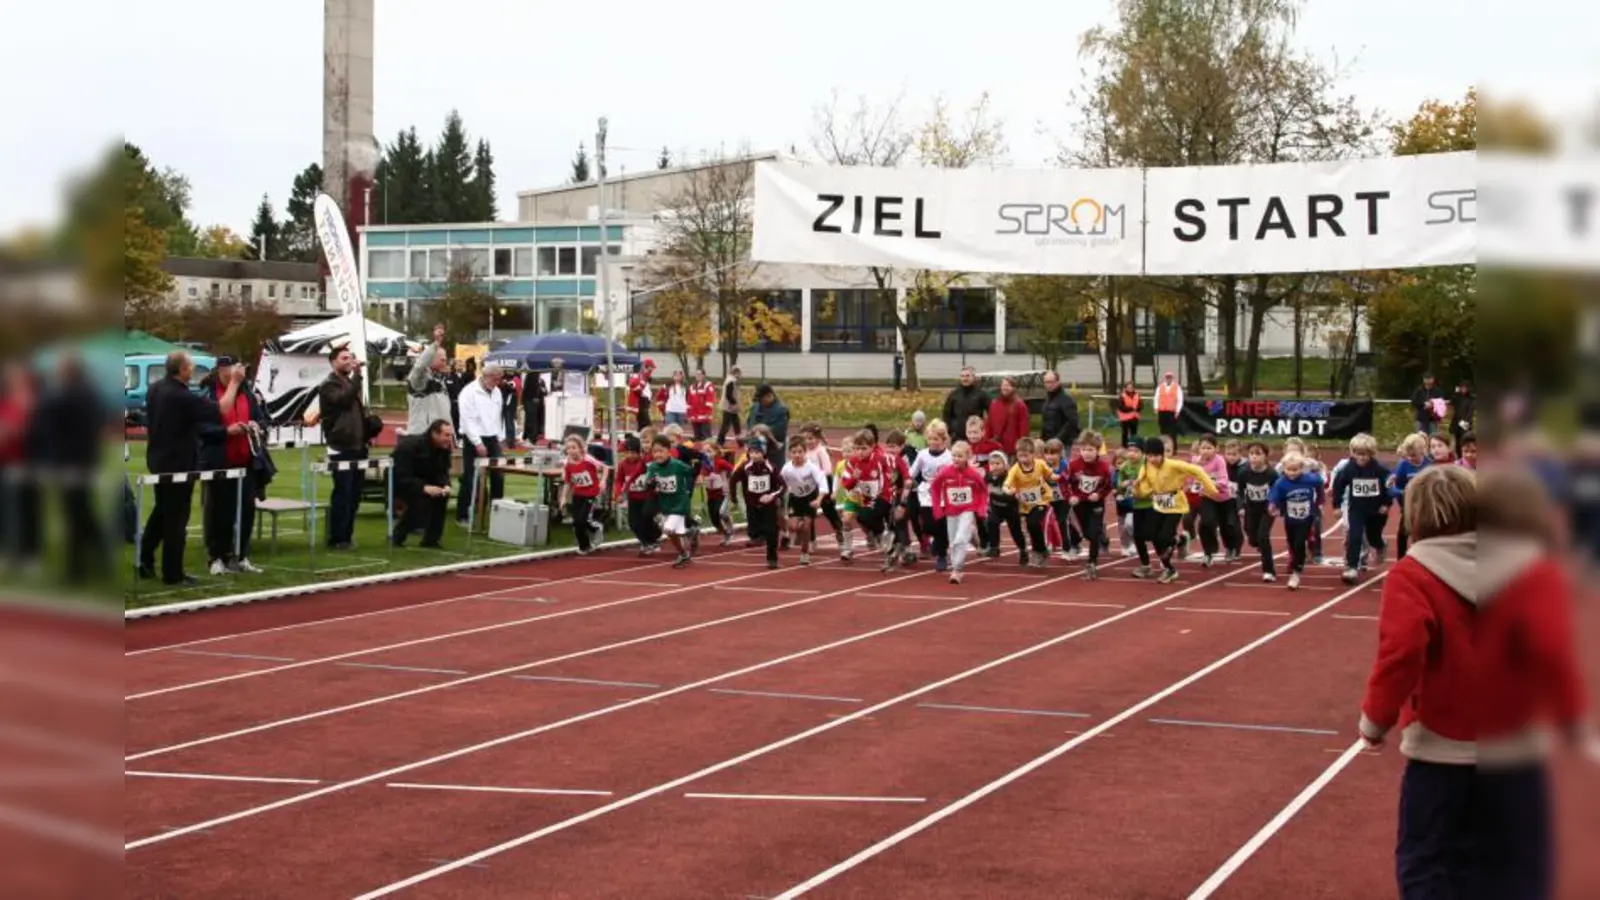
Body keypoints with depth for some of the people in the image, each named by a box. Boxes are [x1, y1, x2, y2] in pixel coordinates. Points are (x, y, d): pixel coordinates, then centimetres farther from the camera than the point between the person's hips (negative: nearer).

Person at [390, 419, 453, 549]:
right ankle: (397, 536, -11)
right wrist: (424, 488, -45)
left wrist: (446, 485, -28)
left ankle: (431, 539, -7)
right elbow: (402, 478, -35)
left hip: (422, 481, 7)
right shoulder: (409, 446, -31)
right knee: (419, 500, -32)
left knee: (443, 495, -18)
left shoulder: (444, 447, -10)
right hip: (398, 483, -7)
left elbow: (442, 472, -5)